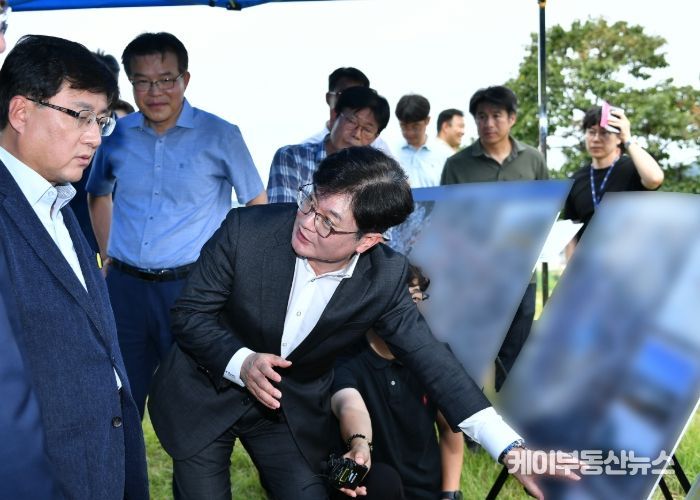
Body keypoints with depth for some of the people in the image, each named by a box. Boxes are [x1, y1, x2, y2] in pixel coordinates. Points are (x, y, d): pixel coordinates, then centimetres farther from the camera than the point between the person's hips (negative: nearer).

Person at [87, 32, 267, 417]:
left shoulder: (220, 136, -6)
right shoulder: (117, 135, 4)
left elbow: (257, 203, 3)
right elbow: (98, 195, 22)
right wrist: (108, 255, 14)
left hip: (191, 285, -3)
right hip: (124, 285, 3)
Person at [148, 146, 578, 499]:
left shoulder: (383, 279, -19)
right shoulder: (247, 230, -25)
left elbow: (432, 361, -17)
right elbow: (190, 314, -15)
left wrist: (511, 448, -25)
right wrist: (241, 362, -35)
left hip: (292, 411, 2)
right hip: (207, 394, -1)